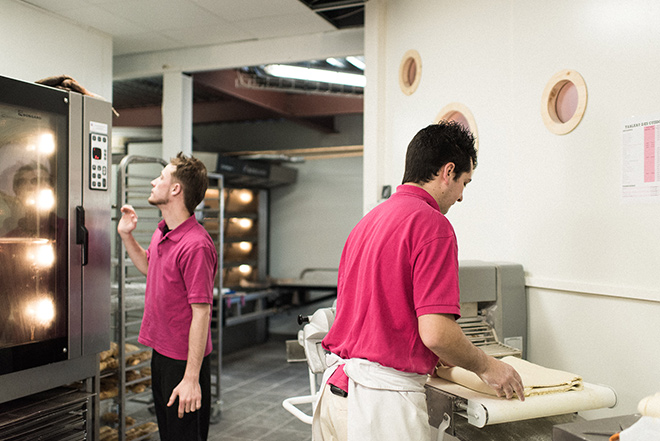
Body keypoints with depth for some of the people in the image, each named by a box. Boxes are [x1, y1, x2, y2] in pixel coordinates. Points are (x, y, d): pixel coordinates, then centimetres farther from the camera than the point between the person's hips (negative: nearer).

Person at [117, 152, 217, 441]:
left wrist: (191, 379, -25)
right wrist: (126, 236, 12)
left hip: (183, 360, -9)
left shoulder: (196, 244, -24)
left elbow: (200, 313, -25)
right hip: (160, 352, 9)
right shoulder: (161, 233, 6)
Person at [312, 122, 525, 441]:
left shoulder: (369, 220, 12)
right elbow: (435, 331, -21)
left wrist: (432, 357, 22)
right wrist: (486, 366, -3)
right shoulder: (432, 223, -14)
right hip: (381, 398, -8)